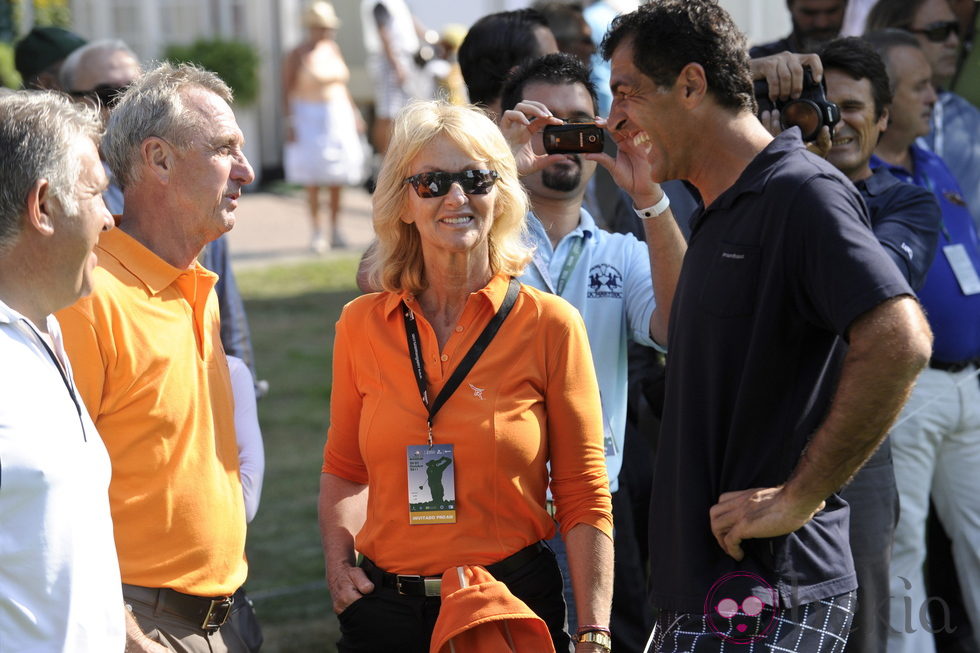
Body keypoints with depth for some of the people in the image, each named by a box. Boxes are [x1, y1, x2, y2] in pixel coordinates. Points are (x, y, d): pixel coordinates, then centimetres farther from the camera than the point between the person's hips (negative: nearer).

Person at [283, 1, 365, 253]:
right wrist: (290, 124, -13)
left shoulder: (333, 49, 10)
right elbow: (286, 90, -8)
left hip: (339, 116, 5)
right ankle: (317, 232, -1)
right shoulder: (297, 55, -7)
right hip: (309, 118, -5)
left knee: (338, 179, 4)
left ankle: (335, 230, 11)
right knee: (313, 179, -6)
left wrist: (354, 112, 16)